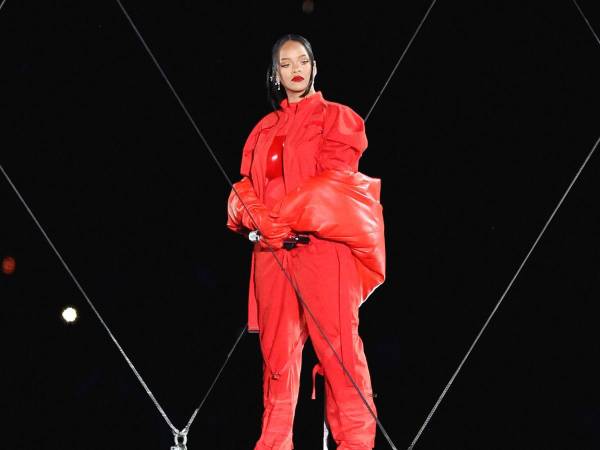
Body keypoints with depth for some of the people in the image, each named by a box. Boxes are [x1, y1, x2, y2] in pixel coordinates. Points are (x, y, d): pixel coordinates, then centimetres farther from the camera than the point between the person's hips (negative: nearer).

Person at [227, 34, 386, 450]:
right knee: (277, 348, 2)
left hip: (323, 245, -4)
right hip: (271, 249, 4)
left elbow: (335, 178, -5)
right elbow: (247, 184, 14)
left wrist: (286, 215, -14)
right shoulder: (264, 129, 21)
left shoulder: (335, 117, 7)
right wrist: (254, 214, -9)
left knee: (337, 346, -9)